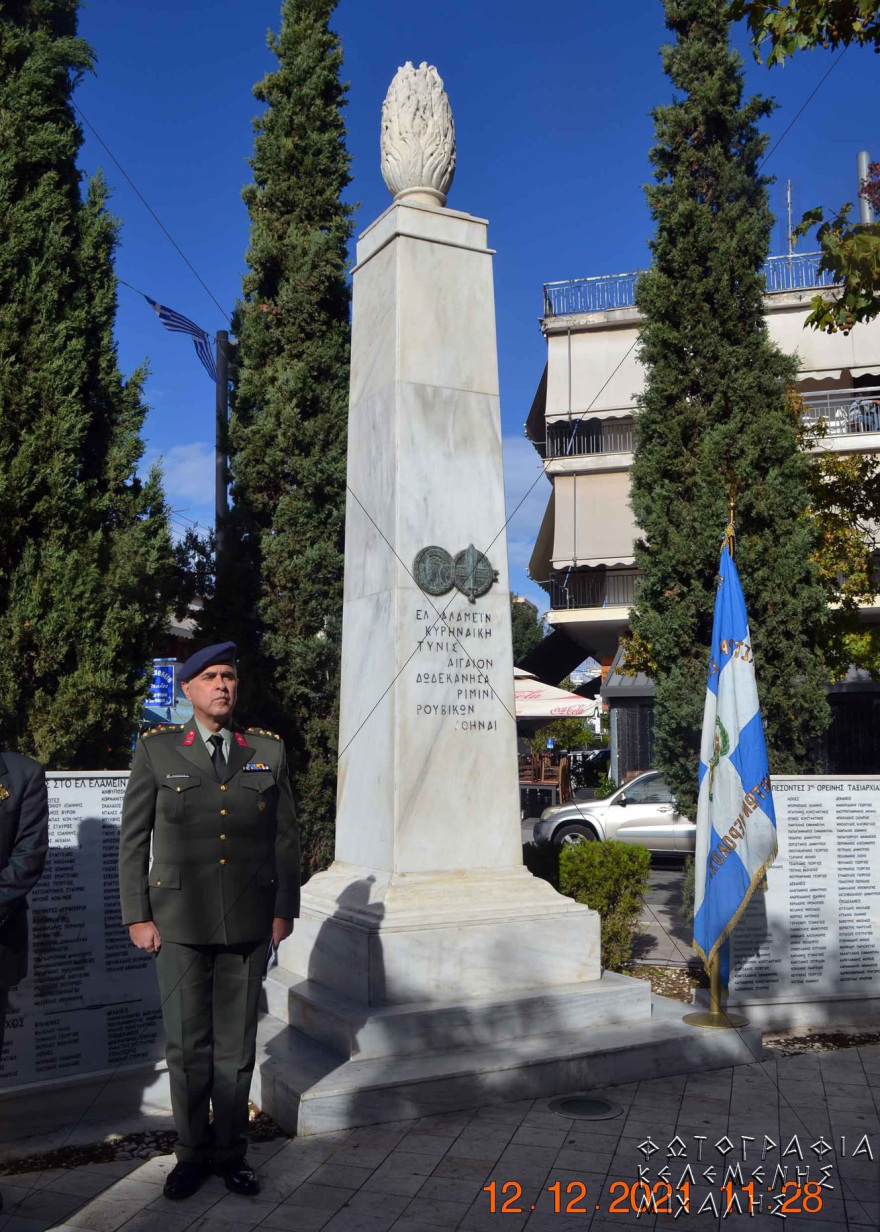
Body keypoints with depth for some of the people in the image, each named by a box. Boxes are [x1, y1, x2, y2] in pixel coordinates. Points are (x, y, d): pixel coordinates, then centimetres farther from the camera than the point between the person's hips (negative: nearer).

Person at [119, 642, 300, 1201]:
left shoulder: (269, 750, 5)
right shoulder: (157, 750, 1)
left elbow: (286, 835, 8)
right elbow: (134, 838, 2)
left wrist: (285, 908, 5)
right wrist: (137, 916, -2)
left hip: (248, 922, 1)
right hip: (181, 921, -1)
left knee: (237, 1044, 10)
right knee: (187, 1044, 8)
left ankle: (232, 1152, 26)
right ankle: (192, 1154, 26)